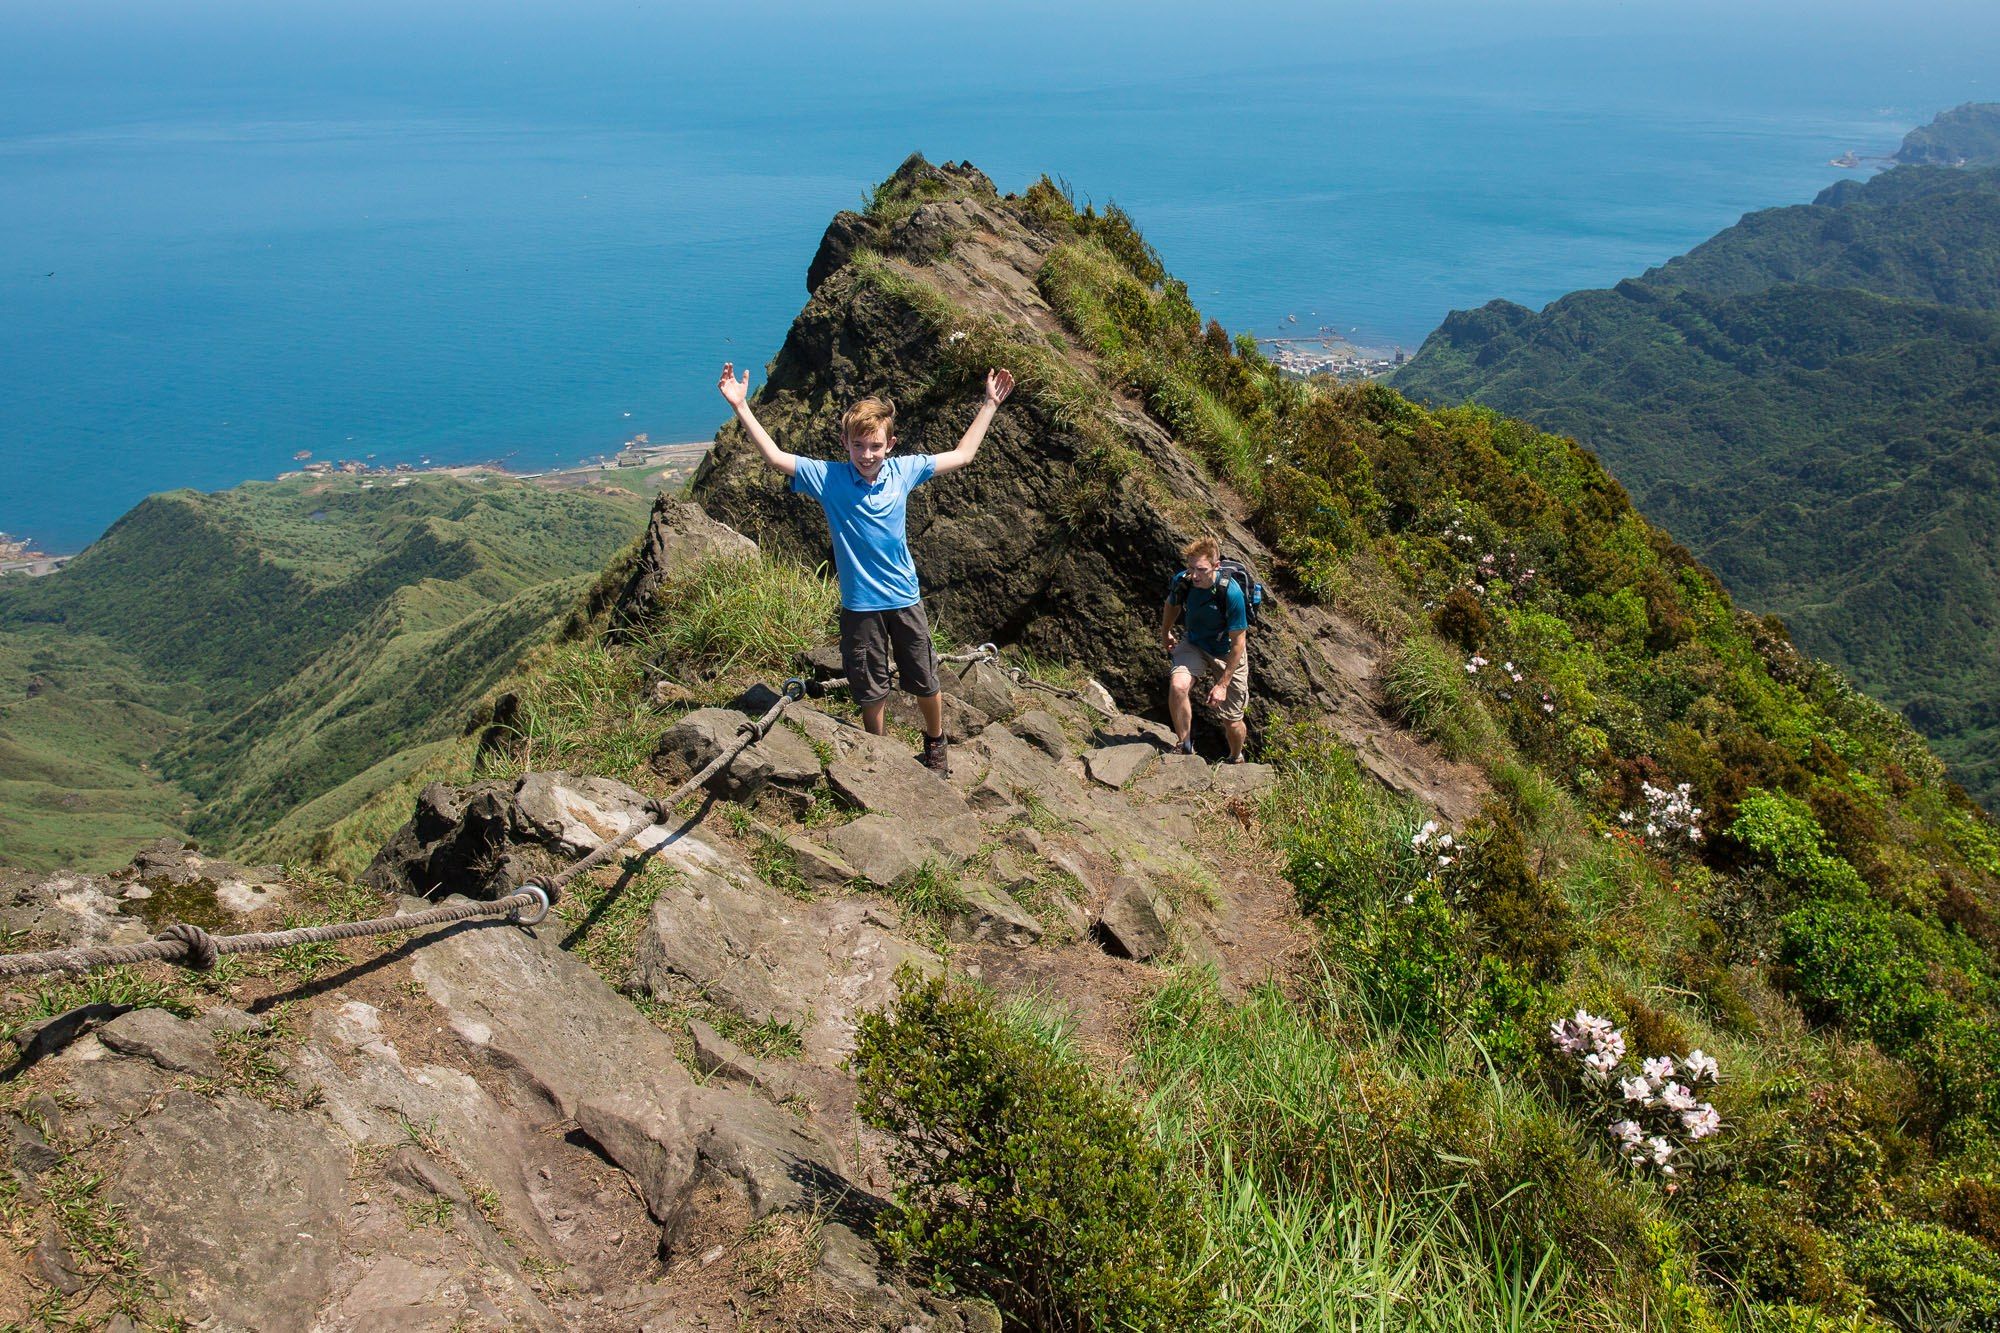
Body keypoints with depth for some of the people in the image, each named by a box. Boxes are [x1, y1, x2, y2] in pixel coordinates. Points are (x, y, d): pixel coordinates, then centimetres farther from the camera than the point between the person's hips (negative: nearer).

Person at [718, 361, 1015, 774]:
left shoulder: (903, 471, -4)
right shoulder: (828, 477, -10)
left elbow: (961, 455, 7)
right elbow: (775, 457, -14)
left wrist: (989, 405, 7)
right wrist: (741, 407, -20)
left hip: (905, 599, 2)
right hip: (860, 605, -2)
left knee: (925, 683, 15)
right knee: (871, 692, 12)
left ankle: (936, 744, 40)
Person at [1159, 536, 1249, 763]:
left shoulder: (1231, 593, -32)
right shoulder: (1181, 581, -21)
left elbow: (1238, 642, -23)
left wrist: (1223, 684, -22)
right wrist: (1165, 634, 22)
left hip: (1227, 653, -2)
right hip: (1194, 644, 2)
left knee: (1232, 721, 4)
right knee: (1178, 685, -30)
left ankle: (1236, 759, 39)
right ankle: (1184, 747, -9)